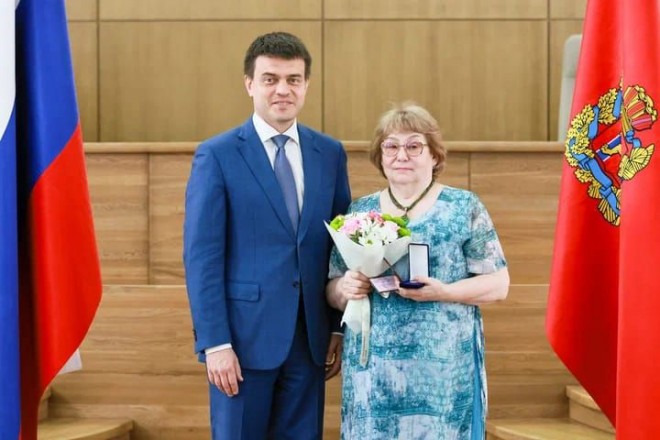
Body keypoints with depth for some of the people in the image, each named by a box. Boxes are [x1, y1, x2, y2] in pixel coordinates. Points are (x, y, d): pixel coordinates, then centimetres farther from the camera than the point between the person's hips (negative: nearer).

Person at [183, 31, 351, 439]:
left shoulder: (330, 153, 7)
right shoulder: (217, 155, -5)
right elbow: (201, 257, -8)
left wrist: (340, 327, 6)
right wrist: (214, 343, -13)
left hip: (310, 338, 4)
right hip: (245, 334, -3)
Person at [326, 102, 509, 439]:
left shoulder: (464, 208, 1)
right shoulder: (359, 212, 9)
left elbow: (498, 284, -2)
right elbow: (331, 288, 11)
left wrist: (443, 292, -17)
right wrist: (344, 288, -11)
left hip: (442, 369, -2)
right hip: (371, 370, 3)